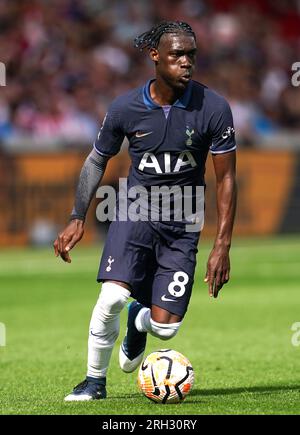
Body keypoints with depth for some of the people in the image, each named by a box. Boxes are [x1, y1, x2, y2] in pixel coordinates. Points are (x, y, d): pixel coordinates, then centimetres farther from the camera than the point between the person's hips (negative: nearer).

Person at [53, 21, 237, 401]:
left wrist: (222, 246, -10)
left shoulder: (213, 108, -12)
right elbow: (97, 160, 9)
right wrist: (77, 220, 3)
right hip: (135, 211, 0)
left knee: (165, 328, -5)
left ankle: (139, 321, 35)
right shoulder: (126, 108, -9)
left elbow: (226, 178, -6)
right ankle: (95, 380, -1)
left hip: (182, 224, 0)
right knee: (113, 295, -25)